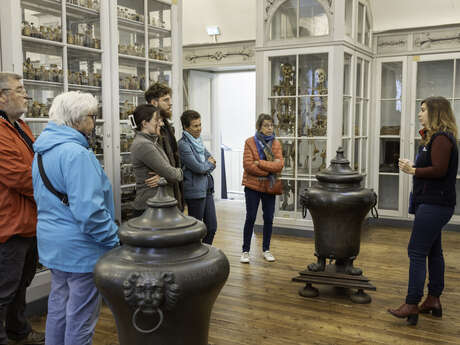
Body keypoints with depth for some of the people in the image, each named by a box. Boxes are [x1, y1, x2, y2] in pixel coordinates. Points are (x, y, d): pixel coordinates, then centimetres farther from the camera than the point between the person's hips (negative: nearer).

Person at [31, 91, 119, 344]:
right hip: (80, 247, -10)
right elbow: (88, 210, -28)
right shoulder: (76, 153, -22)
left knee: (58, 305, 22)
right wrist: (114, 240, -17)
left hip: (52, 244, 10)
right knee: (81, 315, 5)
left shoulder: (42, 152, 10)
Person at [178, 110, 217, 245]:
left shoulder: (198, 140, 12)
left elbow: (211, 158, 13)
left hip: (207, 189, 8)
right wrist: (210, 164, 0)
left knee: (212, 227, 12)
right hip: (195, 190, -8)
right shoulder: (183, 145, -15)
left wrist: (205, 166, -7)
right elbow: (198, 167, -19)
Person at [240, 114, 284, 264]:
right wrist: (269, 170, -14)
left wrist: (260, 163, -18)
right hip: (253, 185, -3)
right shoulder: (250, 142, -4)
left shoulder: (276, 143, 5)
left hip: (269, 187, 3)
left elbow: (279, 165, -8)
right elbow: (248, 165, -14)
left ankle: (266, 250, 22)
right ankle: (245, 251, 11)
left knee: (269, 219, 7)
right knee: (250, 218, 0)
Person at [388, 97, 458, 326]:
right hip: (433, 203, 11)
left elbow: (439, 170, -22)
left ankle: (412, 305, -5)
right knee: (433, 251, 15)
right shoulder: (435, 137, 18)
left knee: (417, 252, -9)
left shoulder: (442, 138, -15)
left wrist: (413, 170, -14)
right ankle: (433, 300, 24)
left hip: (434, 205, -11)